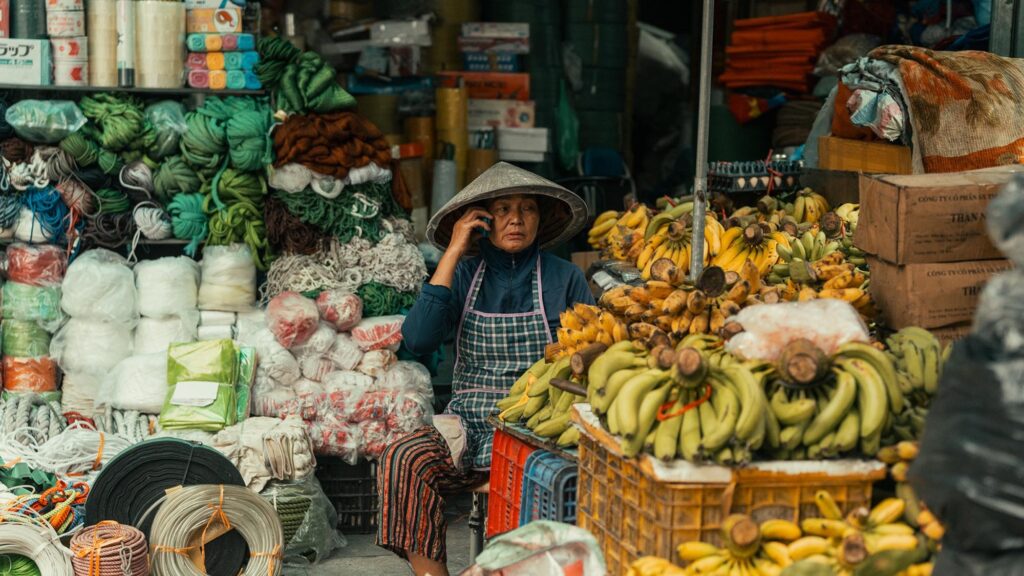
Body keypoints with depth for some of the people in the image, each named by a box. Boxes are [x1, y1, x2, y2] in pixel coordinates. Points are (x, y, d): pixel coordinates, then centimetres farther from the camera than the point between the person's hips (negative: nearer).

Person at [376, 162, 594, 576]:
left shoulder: (565, 280, 7)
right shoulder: (465, 275, 10)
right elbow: (418, 340, -6)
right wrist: (453, 255, -5)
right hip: (468, 422, 2)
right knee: (403, 461, -27)